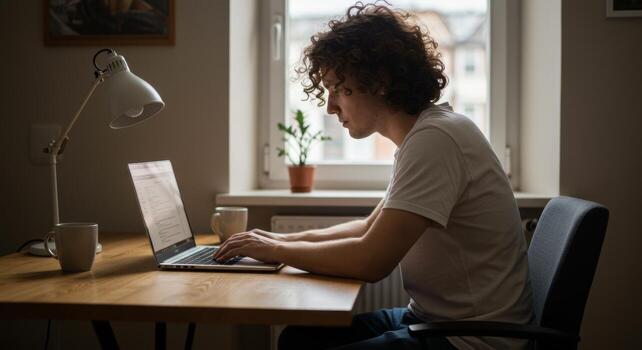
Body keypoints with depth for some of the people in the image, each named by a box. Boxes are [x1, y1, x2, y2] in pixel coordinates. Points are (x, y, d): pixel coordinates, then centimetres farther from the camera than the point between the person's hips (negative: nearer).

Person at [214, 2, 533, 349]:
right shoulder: (422, 135, 10)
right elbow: (371, 228, 21)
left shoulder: (435, 139, -21)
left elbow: (372, 261, -26)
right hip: (434, 317, 9)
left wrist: (276, 250, -11)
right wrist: (286, 239, 9)